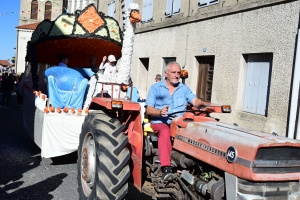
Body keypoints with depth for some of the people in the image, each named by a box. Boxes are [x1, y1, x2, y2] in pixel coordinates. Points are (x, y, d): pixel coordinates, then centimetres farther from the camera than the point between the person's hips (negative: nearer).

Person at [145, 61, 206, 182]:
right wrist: (160, 112, -23)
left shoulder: (184, 88, 16)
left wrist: (202, 105, -25)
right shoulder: (156, 88, 7)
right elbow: (149, 110, -1)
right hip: (160, 122, -3)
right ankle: (166, 169, -44)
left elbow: (195, 101, -1)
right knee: (165, 132, -37)